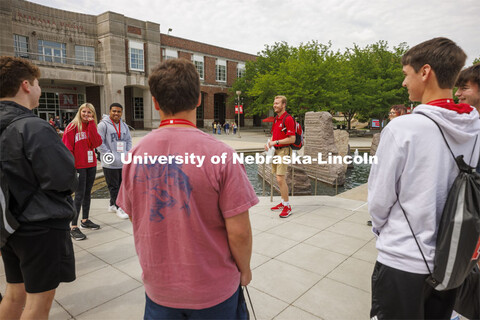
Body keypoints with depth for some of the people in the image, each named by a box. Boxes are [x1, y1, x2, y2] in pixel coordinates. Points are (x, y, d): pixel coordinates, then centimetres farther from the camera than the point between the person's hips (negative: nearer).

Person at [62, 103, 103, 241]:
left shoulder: (92, 126, 11)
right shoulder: (72, 127, -6)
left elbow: (97, 143, -7)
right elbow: (67, 147, -10)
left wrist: (91, 124, -10)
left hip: (91, 165, 6)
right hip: (79, 166, -6)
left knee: (87, 193, 13)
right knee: (79, 195, -7)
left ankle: (85, 221, 26)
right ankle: (74, 227, -1)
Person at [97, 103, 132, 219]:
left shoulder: (124, 125, 13)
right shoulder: (103, 125, -8)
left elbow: (129, 140, 18)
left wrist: (127, 153, 5)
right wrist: (109, 154, -15)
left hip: (123, 162, 7)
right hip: (110, 163, -6)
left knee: (121, 185, 14)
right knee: (113, 186, 1)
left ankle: (113, 205, 29)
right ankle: (118, 207, 12)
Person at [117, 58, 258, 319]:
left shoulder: (135, 155, -10)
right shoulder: (220, 154, -22)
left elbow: (136, 221, 2)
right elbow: (239, 231, -19)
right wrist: (244, 269, 1)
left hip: (158, 287, 3)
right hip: (213, 289, -2)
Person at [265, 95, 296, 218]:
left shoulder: (288, 119, -13)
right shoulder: (276, 119, 14)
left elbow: (292, 139, -17)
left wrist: (276, 142, -19)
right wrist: (269, 142, 4)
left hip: (284, 150, -9)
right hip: (275, 150, 9)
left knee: (280, 179, -12)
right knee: (279, 179, 13)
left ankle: (287, 207, -1)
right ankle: (283, 202, 24)